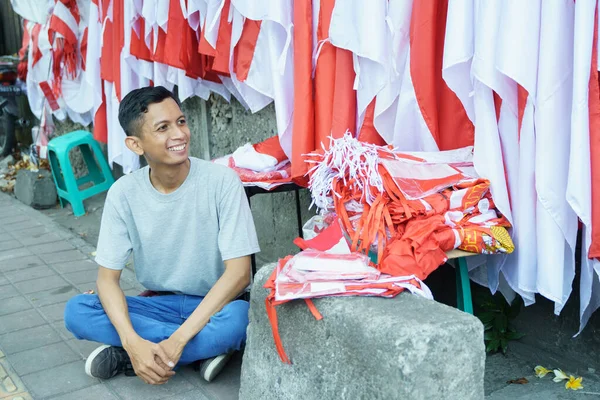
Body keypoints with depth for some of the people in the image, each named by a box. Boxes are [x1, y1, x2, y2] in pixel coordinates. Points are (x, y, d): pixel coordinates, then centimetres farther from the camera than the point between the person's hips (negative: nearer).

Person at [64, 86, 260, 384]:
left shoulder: (222, 181, -17)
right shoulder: (123, 193, -9)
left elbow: (238, 272, -20)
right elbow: (107, 277, -8)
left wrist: (177, 340, -26)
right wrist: (132, 341, -28)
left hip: (214, 305, -3)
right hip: (160, 304, 3)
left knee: (240, 318, -37)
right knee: (76, 311, -20)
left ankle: (125, 357, -16)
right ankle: (206, 347, -17)